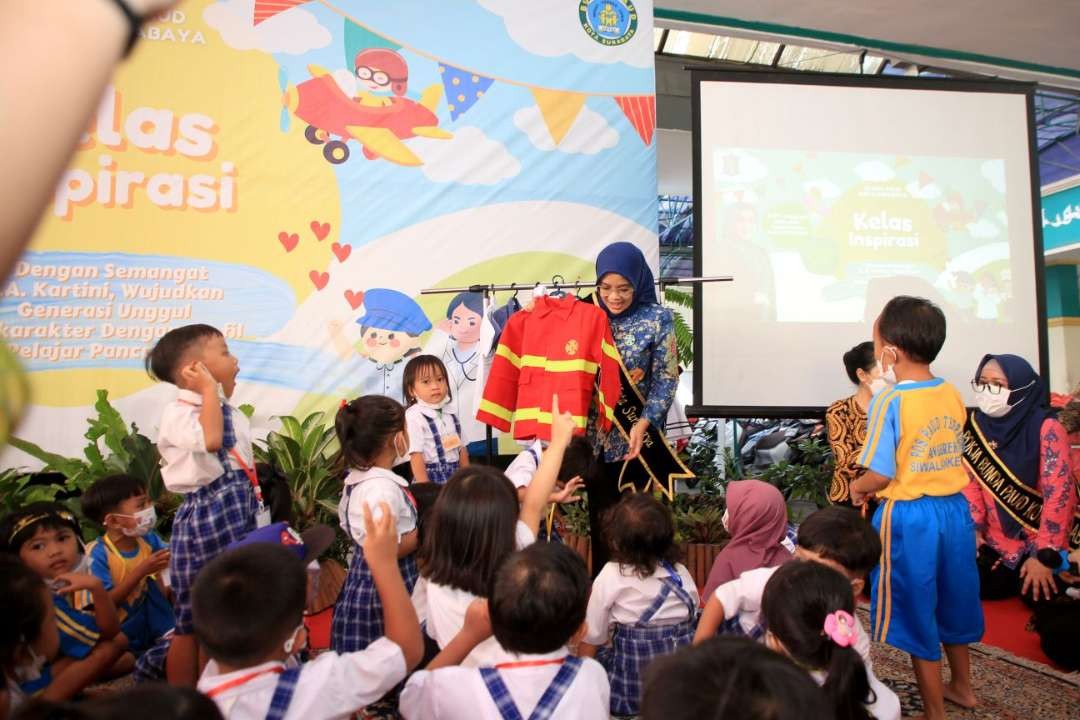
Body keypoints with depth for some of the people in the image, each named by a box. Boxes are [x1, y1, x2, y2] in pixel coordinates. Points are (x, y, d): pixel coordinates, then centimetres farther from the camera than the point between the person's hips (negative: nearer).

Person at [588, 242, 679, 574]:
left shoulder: (658, 318, -5)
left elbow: (666, 378, -7)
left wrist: (643, 423, -17)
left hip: (639, 437, -3)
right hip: (596, 435, 3)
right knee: (601, 520, 12)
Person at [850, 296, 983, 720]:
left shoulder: (889, 402, -20)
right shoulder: (953, 395, 1)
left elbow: (880, 475, -20)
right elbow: (949, 456, 10)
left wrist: (857, 488, 0)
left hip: (909, 516, -7)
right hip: (955, 508, 7)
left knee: (917, 612, 10)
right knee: (952, 601, 25)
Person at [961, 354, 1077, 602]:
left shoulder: (1046, 428, -19)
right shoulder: (976, 425, -4)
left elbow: (1059, 493, -20)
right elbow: (969, 480, 1)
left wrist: (1044, 554, -22)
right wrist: (973, 527, -9)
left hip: (1040, 538, -4)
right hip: (996, 539, 4)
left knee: (1037, 596, -11)